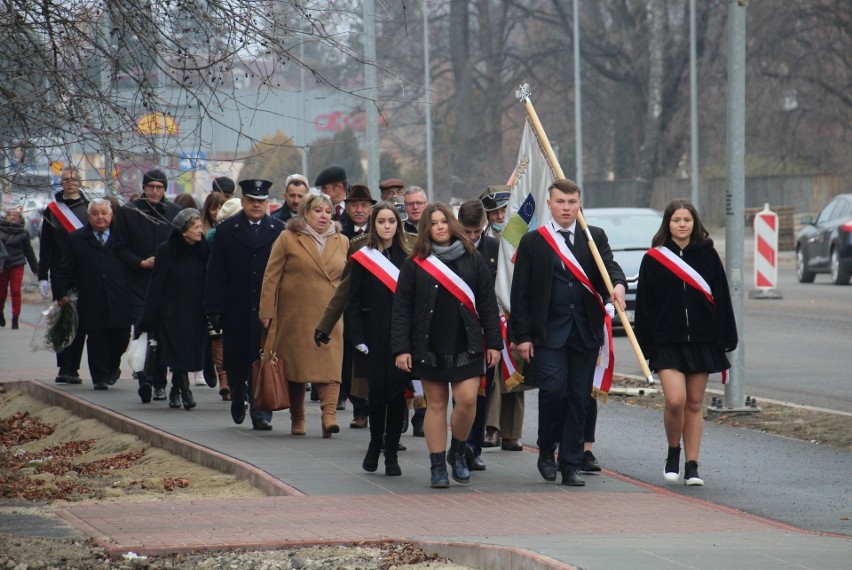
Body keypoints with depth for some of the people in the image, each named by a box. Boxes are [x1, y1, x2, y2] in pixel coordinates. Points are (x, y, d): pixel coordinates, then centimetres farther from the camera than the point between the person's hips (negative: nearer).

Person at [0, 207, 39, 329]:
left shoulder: (23, 232, 0)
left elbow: (29, 251, 9)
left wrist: (35, 269, 14)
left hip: (17, 265, -1)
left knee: (15, 291, -7)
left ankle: (15, 319, -1)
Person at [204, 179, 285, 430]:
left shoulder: (279, 231, 5)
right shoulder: (226, 230, 5)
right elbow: (215, 274, 2)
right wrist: (214, 310, -5)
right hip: (236, 312, 1)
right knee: (236, 361, 9)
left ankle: (261, 413, -2)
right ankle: (238, 398, 36)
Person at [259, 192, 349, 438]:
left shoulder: (342, 242, 11)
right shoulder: (288, 238, 0)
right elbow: (271, 277, 0)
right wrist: (267, 312, -5)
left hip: (329, 317, 1)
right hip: (295, 317, -1)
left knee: (330, 365, -13)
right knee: (295, 366, 5)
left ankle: (330, 415, -23)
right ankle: (297, 419, 16)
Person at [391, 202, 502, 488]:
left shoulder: (472, 261, 6)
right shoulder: (415, 264, 3)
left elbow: (488, 304, 6)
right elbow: (401, 309, 2)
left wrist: (494, 343, 1)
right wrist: (401, 349, -6)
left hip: (466, 346, 0)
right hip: (429, 347, 0)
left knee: (467, 400, -10)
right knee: (436, 403, 3)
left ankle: (458, 453, 14)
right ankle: (438, 467, 9)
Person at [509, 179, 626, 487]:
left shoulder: (595, 238, 11)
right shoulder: (532, 242, 4)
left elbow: (608, 266, -4)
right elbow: (520, 293, 3)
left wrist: (618, 285, -29)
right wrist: (522, 336, -5)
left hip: (586, 333, 2)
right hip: (548, 333, -2)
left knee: (579, 398, 3)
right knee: (554, 390, -15)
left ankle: (571, 466, 10)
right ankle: (546, 451, 8)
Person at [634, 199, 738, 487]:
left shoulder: (707, 254, 5)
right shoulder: (654, 258, 2)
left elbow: (721, 298, 6)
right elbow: (644, 304, 3)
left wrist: (725, 339, 1)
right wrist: (646, 344, -2)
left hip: (702, 341, 2)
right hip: (667, 342, -1)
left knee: (694, 404, 5)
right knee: (675, 400, -14)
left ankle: (692, 466, 11)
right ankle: (673, 452, 10)